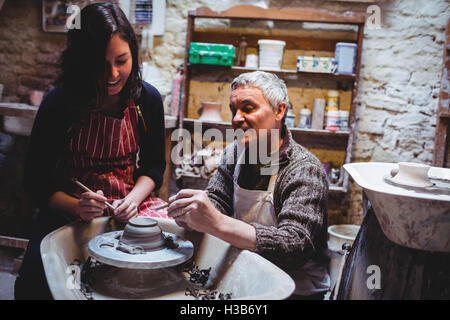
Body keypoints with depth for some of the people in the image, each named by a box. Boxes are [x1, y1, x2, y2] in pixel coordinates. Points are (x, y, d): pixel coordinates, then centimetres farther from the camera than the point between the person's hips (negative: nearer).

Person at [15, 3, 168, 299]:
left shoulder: (147, 98, -3)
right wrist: (77, 207, -24)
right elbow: (36, 181, -6)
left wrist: (133, 199, -13)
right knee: (35, 280, -29)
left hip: (131, 202, 3)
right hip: (70, 207, -2)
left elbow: (154, 165, 7)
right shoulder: (59, 103, -11)